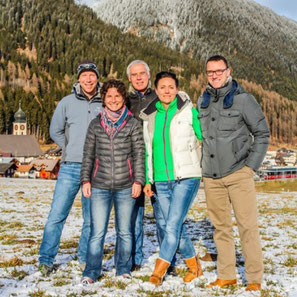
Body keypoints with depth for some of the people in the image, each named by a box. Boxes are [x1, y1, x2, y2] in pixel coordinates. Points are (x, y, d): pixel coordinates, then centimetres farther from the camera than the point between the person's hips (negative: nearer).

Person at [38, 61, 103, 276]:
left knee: (92, 219, 8)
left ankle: (86, 258, 24)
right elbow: (55, 131, 13)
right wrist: (73, 150, 8)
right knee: (57, 214, -3)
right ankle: (46, 259, 10)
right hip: (70, 168, 0)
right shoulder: (67, 103, 4)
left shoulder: (106, 104, 2)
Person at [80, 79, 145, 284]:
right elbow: (88, 155, 11)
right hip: (100, 186, 1)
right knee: (97, 232, -2)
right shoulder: (96, 124, 9)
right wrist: (86, 180, 3)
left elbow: (139, 154, 2)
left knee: (124, 231, 9)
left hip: (125, 186, 0)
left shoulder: (133, 123, 4)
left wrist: (138, 181, -4)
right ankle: (92, 272, 9)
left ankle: (124, 269, 24)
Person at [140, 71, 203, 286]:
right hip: (161, 180, 4)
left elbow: (203, 139, 5)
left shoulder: (189, 110, 0)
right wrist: (147, 179, 10)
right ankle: (194, 266, 25)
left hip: (186, 177, -4)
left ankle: (159, 269, -2)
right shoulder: (149, 116, 11)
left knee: (173, 224, -13)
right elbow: (147, 150, 15)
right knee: (177, 227, 8)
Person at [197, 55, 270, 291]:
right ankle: (226, 276, 21)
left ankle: (255, 280, 6)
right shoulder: (203, 101, 11)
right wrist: (203, 165, 13)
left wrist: (251, 165, -6)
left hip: (239, 174, -4)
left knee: (247, 226, -4)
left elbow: (262, 133, 0)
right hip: (211, 176, 5)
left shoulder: (243, 99, -2)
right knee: (221, 227, 10)